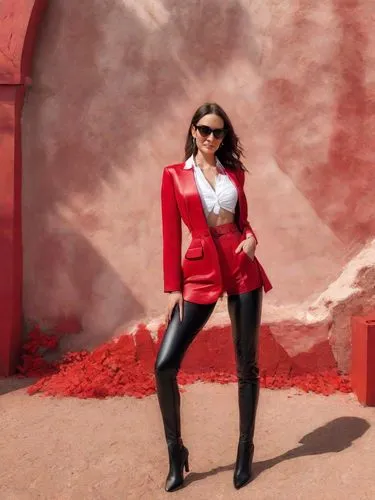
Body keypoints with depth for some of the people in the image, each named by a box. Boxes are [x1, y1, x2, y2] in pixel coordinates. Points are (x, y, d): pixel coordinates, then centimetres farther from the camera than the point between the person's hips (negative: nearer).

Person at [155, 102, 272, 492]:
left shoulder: (234, 172, 12)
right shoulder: (174, 175, 5)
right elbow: (171, 234, 1)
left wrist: (251, 239, -4)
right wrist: (172, 287, -4)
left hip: (242, 269, 2)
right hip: (199, 272, -2)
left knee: (247, 364, 7)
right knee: (164, 364, -10)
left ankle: (245, 449, 24)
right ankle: (176, 451, 10)